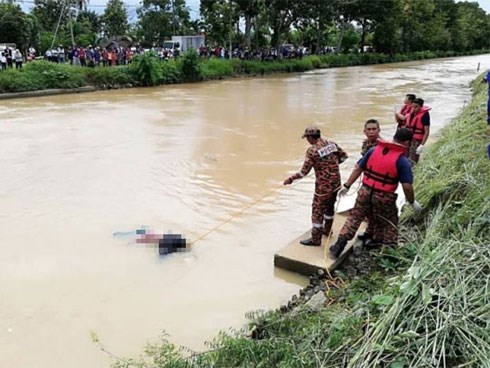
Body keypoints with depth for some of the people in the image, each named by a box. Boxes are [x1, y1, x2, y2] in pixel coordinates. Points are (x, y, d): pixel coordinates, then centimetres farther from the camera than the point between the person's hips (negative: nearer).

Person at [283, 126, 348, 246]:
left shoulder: (312, 150, -18)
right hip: (336, 183, 7)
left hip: (323, 186, -7)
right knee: (329, 206, 24)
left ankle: (315, 239, 12)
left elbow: (304, 172, -17)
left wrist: (291, 179, -4)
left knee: (317, 210, 5)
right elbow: (344, 156, 13)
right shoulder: (331, 143, 1)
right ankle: (327, 230, 43)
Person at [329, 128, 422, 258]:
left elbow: (358, 169, 4)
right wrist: (412, 202, 3)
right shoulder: (402, 161, -13)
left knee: (354, 218, 15)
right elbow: (407, 186, -14)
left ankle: (339, 246, 15)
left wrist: (347, 186, 13)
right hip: (384, 198, -3)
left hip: (365, 192, 3)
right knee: (390, 223, 20)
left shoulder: (373, 150, 0)